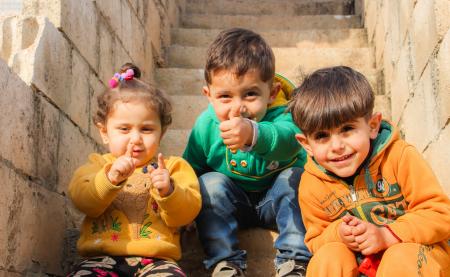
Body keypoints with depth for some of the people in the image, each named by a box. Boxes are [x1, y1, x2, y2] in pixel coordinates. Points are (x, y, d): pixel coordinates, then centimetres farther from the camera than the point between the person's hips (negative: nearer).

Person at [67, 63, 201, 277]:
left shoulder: (172, 167, 15)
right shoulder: (99, 165, 18)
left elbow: (186, 214, 4)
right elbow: (81, 200, -2)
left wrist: (169, 192, -17)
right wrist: (110, 178, -20)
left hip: (155, 258, 0)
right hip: (103, 256, 1)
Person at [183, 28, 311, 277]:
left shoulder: (282, 114, -28)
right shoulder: (206, 125, -17)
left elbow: (289, 139, -54)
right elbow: (191, 168, -1)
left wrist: (253, 134, -75)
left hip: (277, 200, -2)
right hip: (232, 203, 2)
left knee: (296, 176, -28)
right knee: (210, 183, -23)